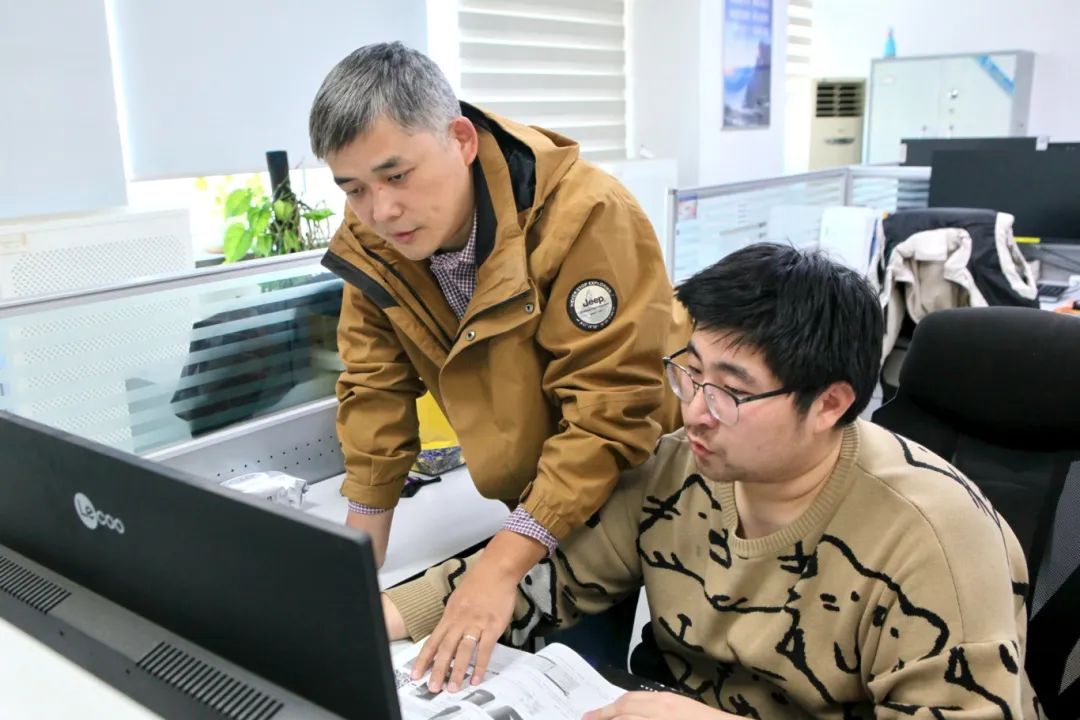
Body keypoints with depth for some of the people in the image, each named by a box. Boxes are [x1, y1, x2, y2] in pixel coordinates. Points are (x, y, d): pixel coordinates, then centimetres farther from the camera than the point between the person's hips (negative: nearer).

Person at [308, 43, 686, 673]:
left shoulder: (584, 216, -31)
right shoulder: (370, 240, -12)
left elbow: (609, 413, -32)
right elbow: (377, 387, -5)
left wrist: (502, 564, -36)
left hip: (641, 480, -4)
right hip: (534, 500, 5)